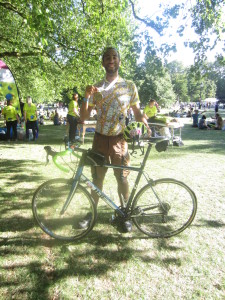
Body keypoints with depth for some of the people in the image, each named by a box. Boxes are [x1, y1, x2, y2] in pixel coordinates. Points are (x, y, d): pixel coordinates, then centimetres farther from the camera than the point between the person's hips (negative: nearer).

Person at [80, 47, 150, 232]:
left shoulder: (129, 86, 4)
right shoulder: (96, 88, 6)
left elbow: (137, 112, 7)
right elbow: (84, 117, 2)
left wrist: (147, 127, -12)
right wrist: (87, 96, -15)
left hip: (119, 140, -1)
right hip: (100, 139, 2)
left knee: (122, 179, 3)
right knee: (97, 178, 11)